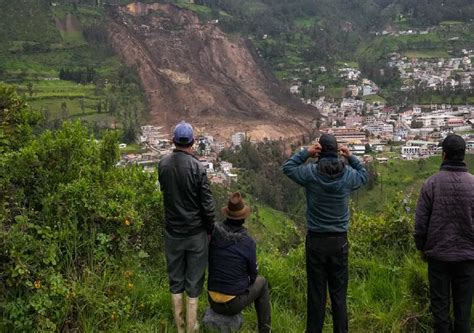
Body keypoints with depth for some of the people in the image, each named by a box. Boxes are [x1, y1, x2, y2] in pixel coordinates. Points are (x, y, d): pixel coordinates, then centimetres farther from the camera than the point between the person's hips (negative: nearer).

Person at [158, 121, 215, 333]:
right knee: (194, 281, 8)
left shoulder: (163, 165, -5)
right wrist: (210, 229, 1)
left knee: (175, 280, 15)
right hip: (195, 233, -3)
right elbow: (207, 205, -14)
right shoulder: (197, 168, -18)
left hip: (172, 232, 4)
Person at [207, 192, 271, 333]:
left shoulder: (213, 233, -7)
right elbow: (253, 275, -3)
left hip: (213, 300, 4)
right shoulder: (248, 242, -17)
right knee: (261, 282, 23)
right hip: (234, 303, -4)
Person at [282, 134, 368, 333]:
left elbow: (287, 168, 6)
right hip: (339, 241, 1)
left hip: (315, 240, -1)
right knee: (339, 293, 10)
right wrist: (351, 158, 12)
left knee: (316, 292, 7)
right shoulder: (348, 174, -4)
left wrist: (305, 153, 0)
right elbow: (364, 175, 19)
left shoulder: (311, 173, -10)